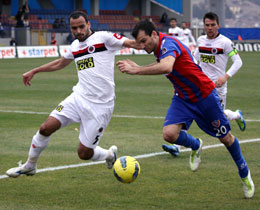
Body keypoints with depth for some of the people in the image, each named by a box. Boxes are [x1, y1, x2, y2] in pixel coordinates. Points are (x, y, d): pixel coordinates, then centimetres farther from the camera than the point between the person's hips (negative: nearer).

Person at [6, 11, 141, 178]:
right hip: (79, 97, 6)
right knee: (46, 128, -6)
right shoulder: (75, 46, 14)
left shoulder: (103, 38, -5)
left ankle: (110, 155, 29)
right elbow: (60, 63, 33)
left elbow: (131, 43, -9)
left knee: (84, 154, -4)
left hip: (100, 106, -6)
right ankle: (29, 166, 17)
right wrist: (34, 71, 39)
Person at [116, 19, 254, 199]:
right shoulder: (160, 48, 0)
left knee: (225, 137, 9)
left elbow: (166, 67, -50)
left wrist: (135, 70, -50)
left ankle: (245, 173, 33)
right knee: (169, 133, -19)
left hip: (205, 95, -7)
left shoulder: (168, 44, -28)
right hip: (183, 99, 7)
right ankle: (195, 146, 14)